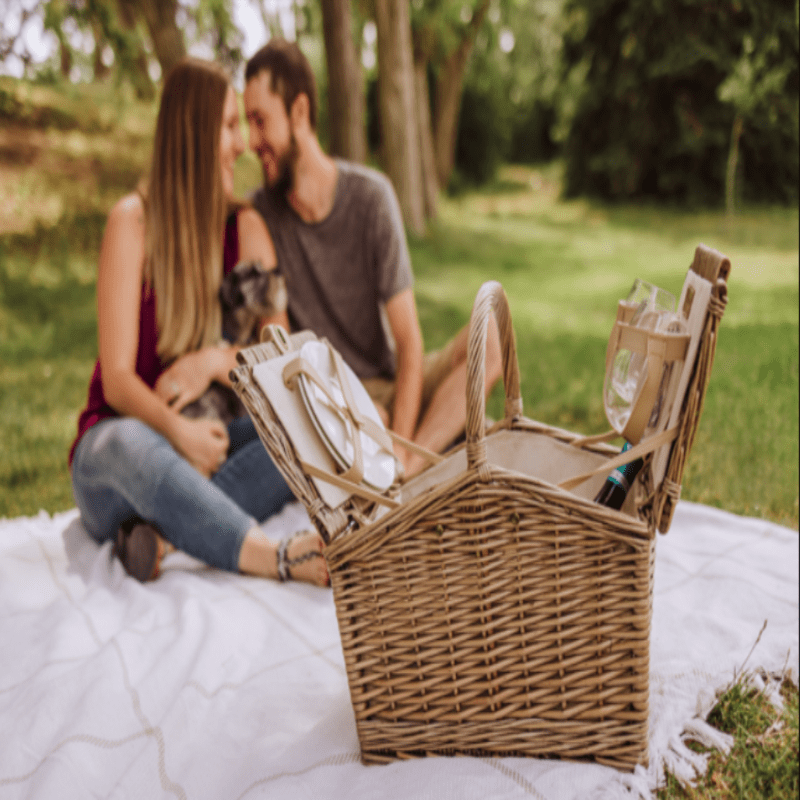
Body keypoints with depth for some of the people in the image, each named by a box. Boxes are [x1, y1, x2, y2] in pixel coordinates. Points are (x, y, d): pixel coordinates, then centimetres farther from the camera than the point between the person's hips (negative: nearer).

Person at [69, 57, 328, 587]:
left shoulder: (246, 227, 3)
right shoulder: (134, 220, -8)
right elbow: (117, 380, -13)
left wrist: (218, 361, -23)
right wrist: (177, 431, -33)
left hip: (209, 444, 4)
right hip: (114, 443, -3)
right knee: (131, 443, -39)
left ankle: (167, 530, -34)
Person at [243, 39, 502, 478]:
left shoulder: (370, 195, -8)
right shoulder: (257, 215, -5)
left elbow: (409, 342, -12)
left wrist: (400, 455, -23)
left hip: (391, 384, 2)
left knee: (489, 336, -26)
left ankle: (407, 474, -32)